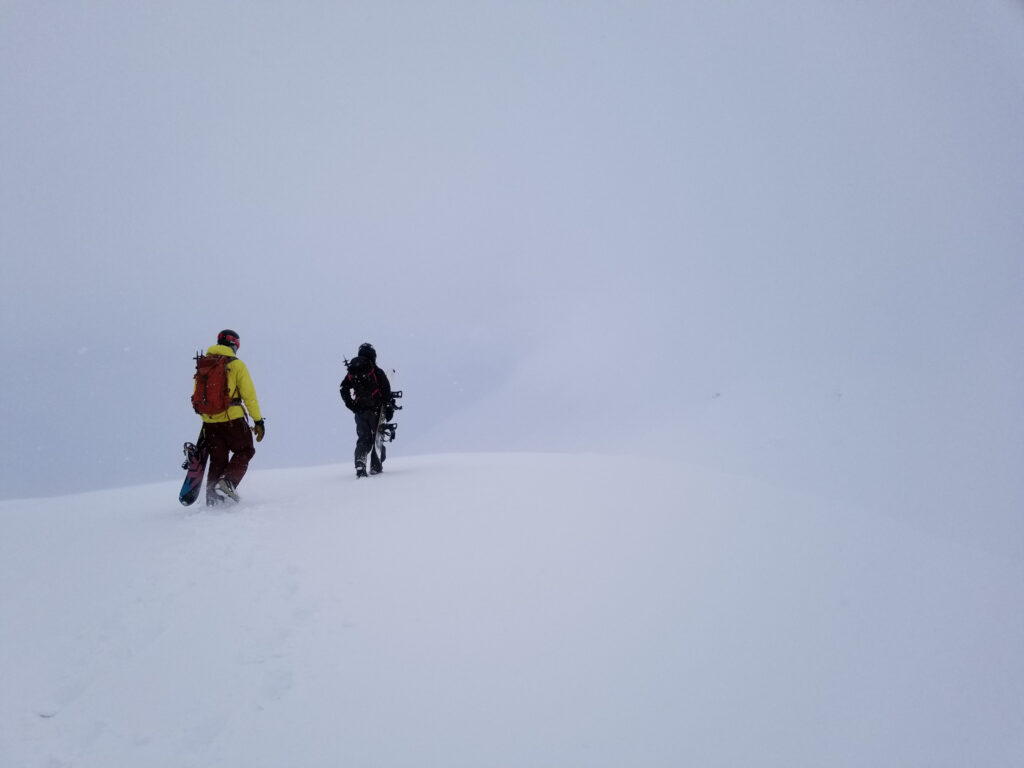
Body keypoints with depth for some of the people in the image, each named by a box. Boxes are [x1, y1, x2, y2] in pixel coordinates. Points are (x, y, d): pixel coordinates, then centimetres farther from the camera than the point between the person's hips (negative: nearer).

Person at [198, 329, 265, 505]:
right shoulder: (236, 364, -4)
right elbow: (249, 395, -6)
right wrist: (258, 421, -2)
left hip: (209, 421, 5)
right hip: (232, 419, -4)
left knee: (217, 458, 14)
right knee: (244, 451, 11)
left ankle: (212, 496, 10)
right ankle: (229, 480, -12)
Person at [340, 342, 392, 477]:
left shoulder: (352, 371, 5)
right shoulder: (377, 372, -8)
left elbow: (343, 389, 5)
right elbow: (386, 391, -11)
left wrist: (351, 405, 8)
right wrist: (389, 408, -5)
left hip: (360, 411, 3)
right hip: (376, 410, -3)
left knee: (363, 439, 8)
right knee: (377, 437, 10)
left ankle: (360, 464, -12)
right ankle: (376, 466, 10)